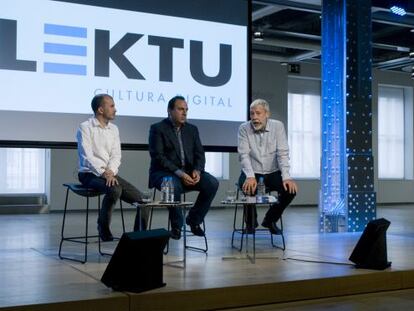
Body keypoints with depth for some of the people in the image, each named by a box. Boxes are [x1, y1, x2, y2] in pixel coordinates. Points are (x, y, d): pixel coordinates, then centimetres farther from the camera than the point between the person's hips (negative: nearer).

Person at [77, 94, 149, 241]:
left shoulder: (113, 129, 13)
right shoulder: (85, 128, -6)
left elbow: (116, 155, 5)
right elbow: (87, 156, -14)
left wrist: (111, 171, -14)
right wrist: (103, 173, -24)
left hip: (110, 174, 6)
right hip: (90, 174, -6)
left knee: (142, 200, -10)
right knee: (115, 190, -35)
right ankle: (103, 228, -13)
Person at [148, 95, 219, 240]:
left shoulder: (192, 129, 14)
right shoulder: (157, 129, -3)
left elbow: (199, 154, 9)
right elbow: (158, 156, -13)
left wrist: (197, 170, -14)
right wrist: (179, 173, -24)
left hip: (188, 172, 5)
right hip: (164, 172, -5)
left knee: (212, 183, -20)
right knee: (174, 186, -38)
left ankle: (194, 219, -1)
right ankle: (176, 226, -14)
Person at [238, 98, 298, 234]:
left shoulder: (278, 126, -6)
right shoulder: (244, 128, -8)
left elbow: (283, 153, -11)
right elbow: (244, 155, -16)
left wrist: (286, 177, -25)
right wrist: (250, 177, -32)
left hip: (272, 173, 2)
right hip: (252, 173, -1)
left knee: (290, 188, -22)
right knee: (248, 186, -33)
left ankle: (270, 220, 6)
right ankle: (251, 222, 0)